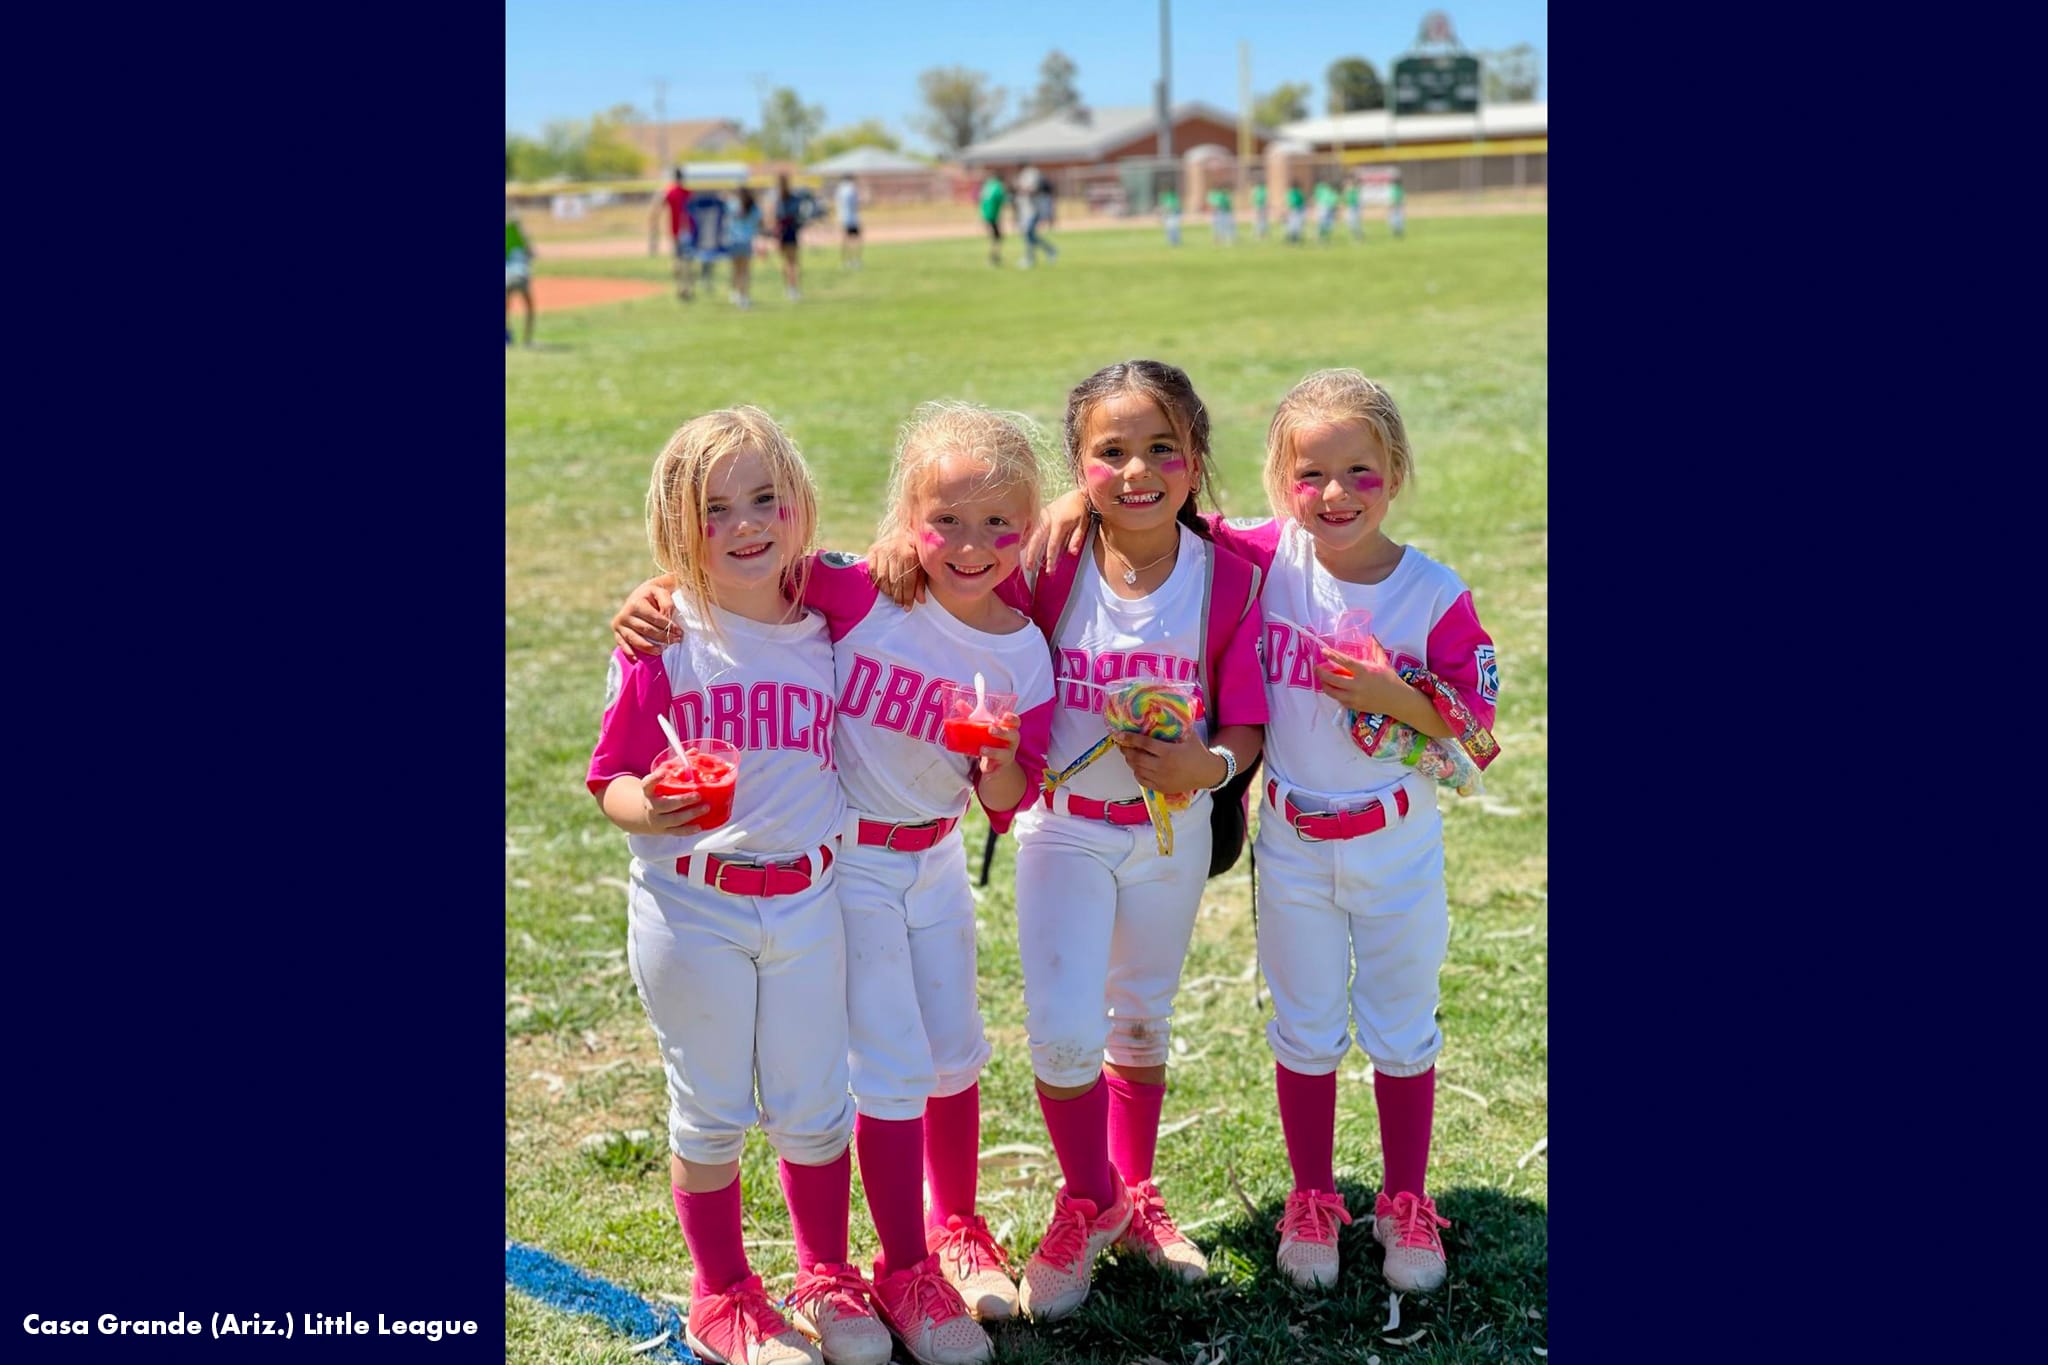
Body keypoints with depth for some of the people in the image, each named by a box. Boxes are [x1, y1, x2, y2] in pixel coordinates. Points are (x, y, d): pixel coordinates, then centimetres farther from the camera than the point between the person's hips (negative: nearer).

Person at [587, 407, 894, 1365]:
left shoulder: (829, 622, 0)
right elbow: (611, 781, -6)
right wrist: (652, 809, -27)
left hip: (809, 900, 2)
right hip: (690, 907, -2)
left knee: (815, 1108, 14)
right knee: (711, 1115, 11)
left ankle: (827, 1280, 35)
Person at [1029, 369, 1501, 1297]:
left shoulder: (1435, 596, -14)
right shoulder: (1268, 558, -11)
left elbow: (1479, 730, -9)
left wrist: (1397, 698, -25)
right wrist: (1080, 499, -18)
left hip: (1398, 847, -1)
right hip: (1293, 845, 1)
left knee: (1402, 1031, 15)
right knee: (1306, 1033, 16)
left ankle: (1406, 1204, 34)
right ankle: (1311, 1202, 34)